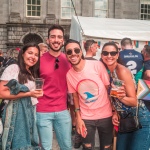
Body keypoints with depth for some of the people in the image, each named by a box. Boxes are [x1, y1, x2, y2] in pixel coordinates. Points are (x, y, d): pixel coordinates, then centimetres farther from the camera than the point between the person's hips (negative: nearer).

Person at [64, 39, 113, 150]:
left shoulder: (97, 65, -16)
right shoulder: (69, 74, -6)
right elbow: (75, 96, 6)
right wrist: (78, 118, 2)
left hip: (106, 115, -1)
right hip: (86, 118, 2)